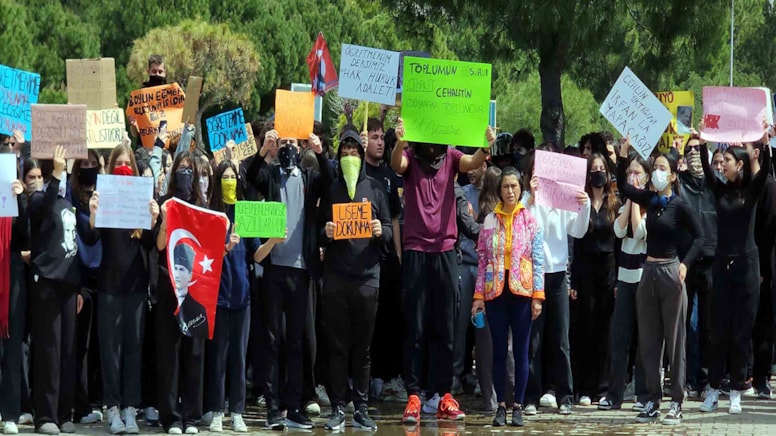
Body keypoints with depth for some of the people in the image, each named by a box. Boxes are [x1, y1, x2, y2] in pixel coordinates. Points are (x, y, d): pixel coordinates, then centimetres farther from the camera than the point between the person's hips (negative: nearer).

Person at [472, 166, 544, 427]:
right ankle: (501, 406, 9)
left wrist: (537, 296, -8)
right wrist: (479, 295, 0)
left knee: (521, 351, 2)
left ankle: (518, 406, 8)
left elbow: (538, 260, -1)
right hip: (496, 292, 1)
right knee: (499, 351, 3)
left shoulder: (530, 220, 1)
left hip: (522, 292, -1)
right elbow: (482, 260, 6)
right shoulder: (490, 221, 6)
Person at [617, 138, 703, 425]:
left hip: (670, 273, -6)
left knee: (674, 340, 0)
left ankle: (676, 404, 4)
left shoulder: (679, 205, -8)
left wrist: (685, 263, -18)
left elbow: (699, 237, -5)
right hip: (648, 273, 6)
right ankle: (652, 401, 14)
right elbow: (622, 186, 10)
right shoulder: (650, 200, 7)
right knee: (648, 341, 8)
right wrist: (623, 154, -2)